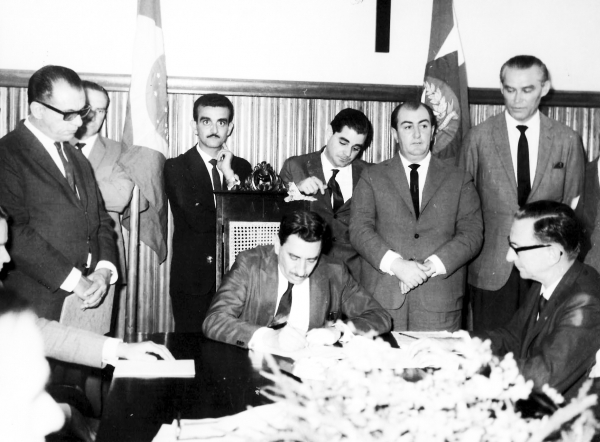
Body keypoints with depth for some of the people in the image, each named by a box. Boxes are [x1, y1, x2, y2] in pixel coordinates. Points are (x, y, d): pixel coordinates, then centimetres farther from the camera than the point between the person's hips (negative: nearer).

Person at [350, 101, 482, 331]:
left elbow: (472, 233, 2)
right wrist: (395, 263, -17)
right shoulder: (372, 177, 10)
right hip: (382, 298, 0)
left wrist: (432, 265, -13)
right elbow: (359, 229, -1)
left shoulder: (459, 179, 12)